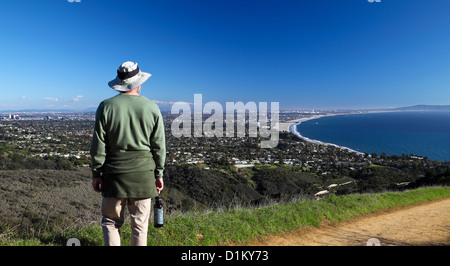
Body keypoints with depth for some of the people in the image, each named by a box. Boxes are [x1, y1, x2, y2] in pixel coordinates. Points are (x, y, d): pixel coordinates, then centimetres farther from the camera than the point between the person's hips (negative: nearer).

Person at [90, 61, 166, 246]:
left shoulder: (106, 106, -3)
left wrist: (96, 173, 6)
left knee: (111, 221, 15)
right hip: (143, 175, 0)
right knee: (139, 224, 11)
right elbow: (159, 146, 0)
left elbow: (98, 145, -3)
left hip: (114, 173, 0)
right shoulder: (152, 108, -2)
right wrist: (158, 174, 8)